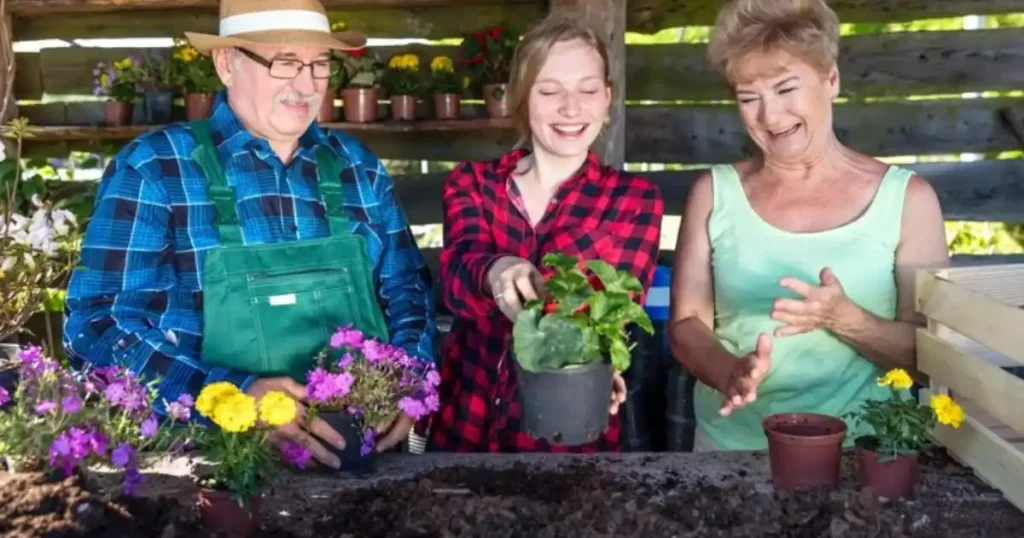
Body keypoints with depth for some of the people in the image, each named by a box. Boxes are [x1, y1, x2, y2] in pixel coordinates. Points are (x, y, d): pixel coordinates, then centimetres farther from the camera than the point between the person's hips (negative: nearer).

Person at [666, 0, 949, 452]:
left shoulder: (906, 199, 0)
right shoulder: (713, 194, 4)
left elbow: (930, 351, 1)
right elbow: (686, 325, 2)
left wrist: (844, 319, -16)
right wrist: (729, 372, -18)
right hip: (731, 448, 1)